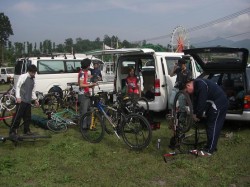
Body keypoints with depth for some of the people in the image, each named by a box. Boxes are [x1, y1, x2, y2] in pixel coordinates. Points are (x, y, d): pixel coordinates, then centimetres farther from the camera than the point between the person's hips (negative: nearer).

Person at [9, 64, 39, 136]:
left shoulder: (33, 80, 16)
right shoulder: (23, 77, -5)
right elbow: (17, 87, -8)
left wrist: (35, 99, 15)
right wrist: (18, 97, -16)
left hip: (28, 101, 7)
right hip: (21, 100, -7)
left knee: (28, 117, 11)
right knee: (18, 116, -7)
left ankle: (26, 130, 21)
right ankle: (12, 131, -1)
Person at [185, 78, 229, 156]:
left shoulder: (201, 85, -26)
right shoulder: (196, 86, 5)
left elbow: (202, 102, -25)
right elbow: (196, 101, 8)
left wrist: (198, 116, -15)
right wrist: (195, 114, 0)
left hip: (219, 104, -10)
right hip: (213, 104, 10)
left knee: (213, 126, -8)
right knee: (209, 125, 13)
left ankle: (209, 150, -4)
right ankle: (212, 146, 22)